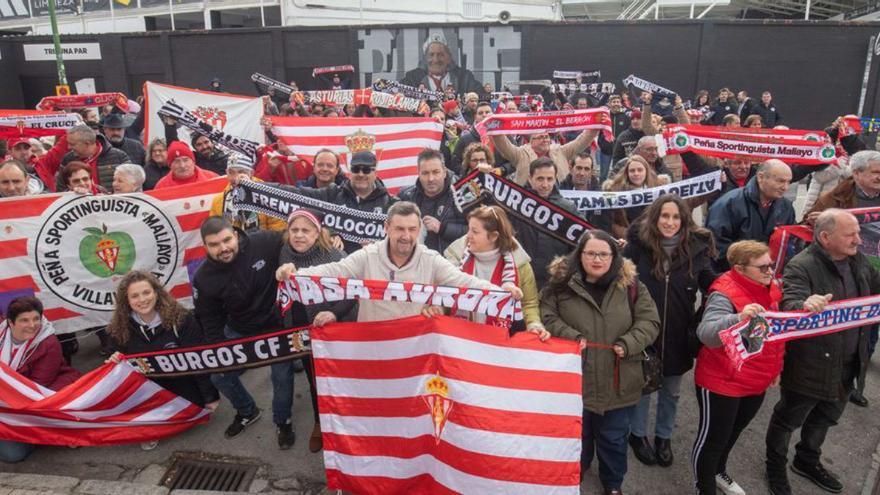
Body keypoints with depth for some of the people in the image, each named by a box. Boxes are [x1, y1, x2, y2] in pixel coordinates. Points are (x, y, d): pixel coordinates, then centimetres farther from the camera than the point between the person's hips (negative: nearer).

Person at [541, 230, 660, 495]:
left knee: (614, 437, 18)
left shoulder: (631, 285, -4)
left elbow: (649, 322, -2)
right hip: (575, 378, 0)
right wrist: (570, 336, -19)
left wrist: (628, 344, -17)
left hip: (617, 381, 1)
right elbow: (546, 315, -6)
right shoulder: (562, 284, -7)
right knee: (576, 433, 20)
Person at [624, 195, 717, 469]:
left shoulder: (696, 248, -5)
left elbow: (712, 285, 0)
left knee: (671, 391, 21)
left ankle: (663, 437, 44)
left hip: (678, 334, 2)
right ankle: (638, 434, 41)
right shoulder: (637, 245, -11)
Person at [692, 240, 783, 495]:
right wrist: (739, 319, -56)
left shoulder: (771, 288, 0)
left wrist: (775, 369, 19)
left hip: (758, 381, 8)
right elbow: (706, 333, -41)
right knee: (713, 437, 8)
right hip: (722, 382, -8)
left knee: (733, 431, 26)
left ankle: (719, 472, 50)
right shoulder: (725, 293, -25)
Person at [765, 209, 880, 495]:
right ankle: (776, 468, 36)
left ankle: (808, 461, 51)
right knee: (788, 420, 14)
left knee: (825, 418, 27)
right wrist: (805, 306, -57)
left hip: (848, 365, 8)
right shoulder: (801, 267, -24)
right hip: (809, 366, -7)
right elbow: (788, 306, -37)